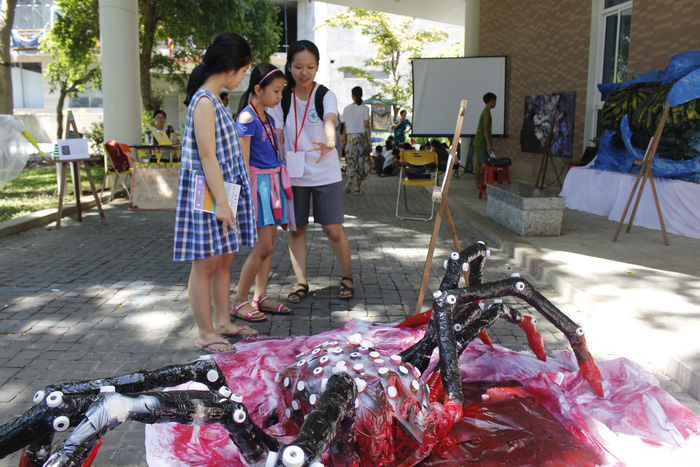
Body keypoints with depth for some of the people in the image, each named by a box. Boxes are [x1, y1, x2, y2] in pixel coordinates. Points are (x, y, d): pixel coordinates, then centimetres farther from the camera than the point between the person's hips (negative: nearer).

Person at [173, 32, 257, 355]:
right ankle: (205, 333, 11)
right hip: (207, 194, -10)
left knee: (225, 259, 14)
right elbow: (207, 156, -20)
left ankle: (223, 323, 26)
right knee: (206, 263, 0)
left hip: (222, 189, 10)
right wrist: (221, 202, -21)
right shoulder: (204, 101, -15)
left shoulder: (213, 100, 15)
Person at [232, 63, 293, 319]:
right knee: (263, 247, -7)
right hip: (259, 182, -9)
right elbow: (243, 162, -17)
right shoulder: (247, 118, -13)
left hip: (274, 181, 9)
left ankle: (261, 296, 19)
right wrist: (248, 196, -20)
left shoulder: (268, 117, 13)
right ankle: (239, 301, 5)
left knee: (268, 244, 10)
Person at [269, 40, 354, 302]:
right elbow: (279, 138, 2)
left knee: (333, 230, 0)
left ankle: (347, 278, 21)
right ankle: (301, 283, 20)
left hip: (326, 174, -2)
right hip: (293, 175, 3)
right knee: (296, 229, 6)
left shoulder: (325, 96, -7)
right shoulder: (282, 98, 1)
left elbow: (330, 120, -29)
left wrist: (330, 142, -51)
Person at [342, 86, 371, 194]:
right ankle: (357, 187, 7)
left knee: (351, 161, 10)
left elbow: (345, 126, 6)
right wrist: (369, 140, -7)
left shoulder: (347, 109, 3)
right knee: (362, 162, 8)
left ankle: (349, 180, -18)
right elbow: (366, 125, -9)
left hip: (350, 137, 2)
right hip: (362, 136, -2)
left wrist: (344, 140, 14)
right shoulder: (364, 108, -5)